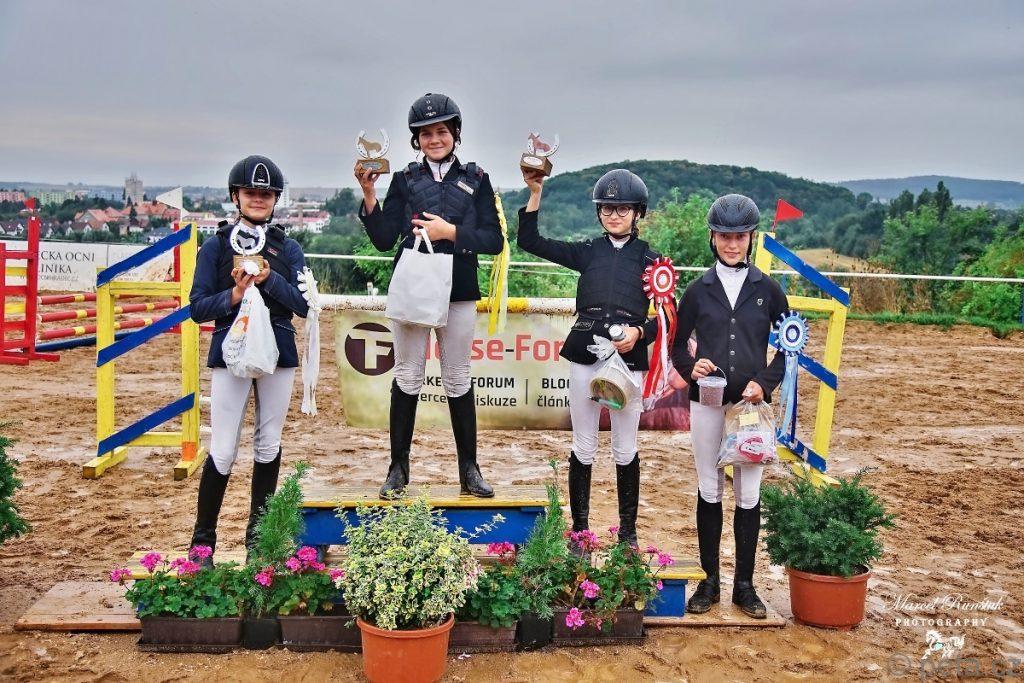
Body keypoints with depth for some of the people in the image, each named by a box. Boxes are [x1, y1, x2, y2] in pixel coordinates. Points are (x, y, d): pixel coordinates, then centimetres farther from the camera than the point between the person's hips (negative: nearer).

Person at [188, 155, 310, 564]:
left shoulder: (288, 249, 7)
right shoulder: (215, 247, 2)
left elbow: (304, 304, -2)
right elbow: (198, 308, -2)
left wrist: (269, 278, -15)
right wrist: (235, 294, -18)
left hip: (278, 355, 2)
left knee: (268, 446, 9)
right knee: (223, 452, -4)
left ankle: (258, 535, 22)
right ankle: (203, 541, 10)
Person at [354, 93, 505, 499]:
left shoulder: (475, 179, 7)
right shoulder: (405, 180, 8)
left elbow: (494, 240, 0)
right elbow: (383, 240, 1)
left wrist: (450, 232, -11)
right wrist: (369, 196, -11)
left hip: (458, 294, 0)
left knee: (458, 381, 6)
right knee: (407, 378, 4)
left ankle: (469, 469, 14)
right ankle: (398, 468, 14)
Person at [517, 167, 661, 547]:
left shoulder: (650, 259, 7)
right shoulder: (587, 252, 10)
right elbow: (529, 241, 7)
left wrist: (638, 333, -15)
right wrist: (536, 192, -1)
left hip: (629, 360, -1)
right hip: (585, 358, 1)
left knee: (625, 451, 7)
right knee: (583, 449, 7)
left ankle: (628, 531, 19)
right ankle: (579, 529, 18)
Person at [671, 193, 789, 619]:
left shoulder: (767, 289, 3)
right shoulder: (698, 291, 4)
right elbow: (678, 346, 8)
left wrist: (765, 383, -7)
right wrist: (691, 368, -13)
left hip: (752, 404, 0)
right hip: (706, 402, 0)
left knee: (749, 494, 3)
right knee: (709, 491, 7)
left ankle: (744, 585, 15)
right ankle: (709, 581, 18)